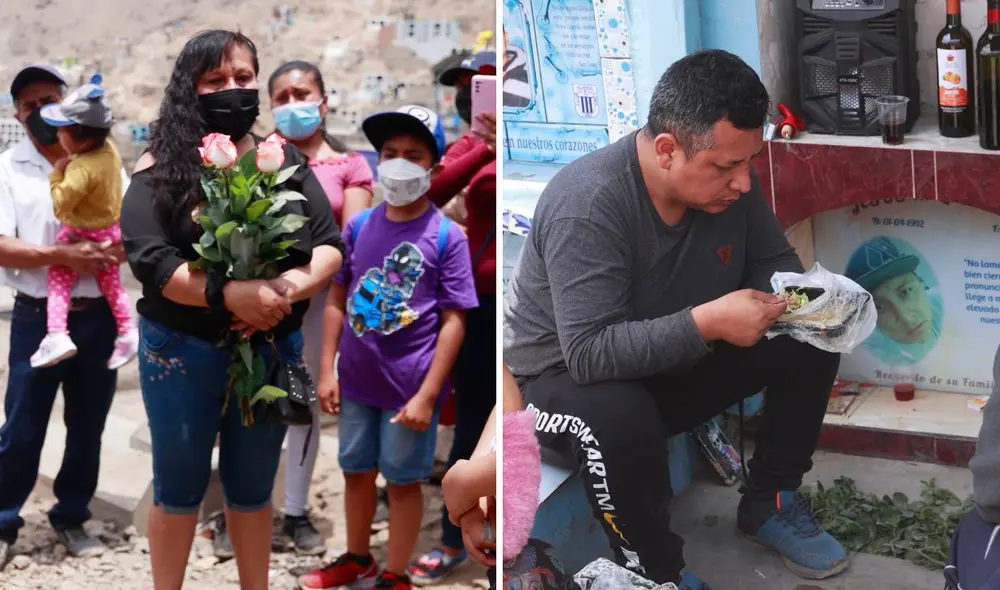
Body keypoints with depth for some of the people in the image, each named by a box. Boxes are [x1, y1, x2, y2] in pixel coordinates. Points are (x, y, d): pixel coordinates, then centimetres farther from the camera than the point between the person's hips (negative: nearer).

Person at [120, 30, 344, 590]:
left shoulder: (286, 161, 3)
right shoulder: (162, 167, -8)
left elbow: (330, 243, -1)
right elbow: (146, 257, -18)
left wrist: (293, 286, -21)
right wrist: (228, 294, -29)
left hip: (273, 349, 3)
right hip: (182, 351, -3)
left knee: (253, 486, 17)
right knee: (179, 485, 11)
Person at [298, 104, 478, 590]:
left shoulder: (446, 236, -12)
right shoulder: (358, 226, -1)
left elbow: (453, 321, -12)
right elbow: (337, 300, 7)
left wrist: (428, 394, -15)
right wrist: (327, 371, 2)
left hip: (409, 387, -4)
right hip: (357, 381, 4)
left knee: (403, 481, 10)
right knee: (357, 472, 20)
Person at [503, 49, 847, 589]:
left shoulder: (728, 178, -12)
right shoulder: (588, 204, -33)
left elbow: (773, 259, 3)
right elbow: (590, 353, -37)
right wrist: (708, 322, -45)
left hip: (680, 358, 7)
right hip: (565, 376, -7)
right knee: (620, 418, -39)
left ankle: (769, 503, 10)